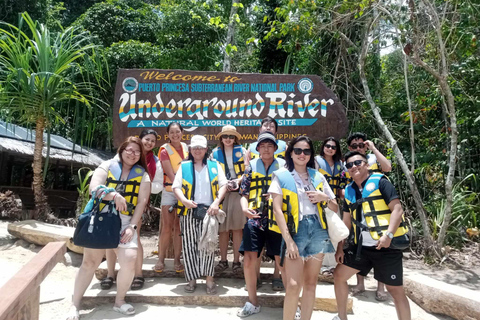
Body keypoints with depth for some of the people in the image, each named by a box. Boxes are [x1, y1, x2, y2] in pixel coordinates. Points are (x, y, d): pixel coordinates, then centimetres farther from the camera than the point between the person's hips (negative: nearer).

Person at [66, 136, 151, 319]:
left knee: (130, 259, -13)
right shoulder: (107, 166, 5)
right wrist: (114, 195, -24)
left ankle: (119, 301, 11)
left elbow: (142, 202, 1)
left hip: (125, 223, 1)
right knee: (90, 261, -1)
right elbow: (93, 187, -8)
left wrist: (132, 226, -7)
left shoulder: (142, 175, 8)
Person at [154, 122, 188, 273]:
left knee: (179, 227, 6)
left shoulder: (185, 147, 8)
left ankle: (177, 260, 13)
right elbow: (171, 175, -13)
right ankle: (161, 260, 9)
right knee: (167, 227, -5)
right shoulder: (165, 150, -6)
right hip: (170, 191, -4)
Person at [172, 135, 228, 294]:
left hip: (209, 211, -1)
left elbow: (223, 185, 3)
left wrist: (216, 202, -12)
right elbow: (176, 187, 2)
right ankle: (192, 279, 17)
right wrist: (184, 201, -16)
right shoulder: (184, 166, 9)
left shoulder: (214, 165, 9)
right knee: (189, 246, 4)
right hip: (189, 211, 1)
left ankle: (209, 279, 6)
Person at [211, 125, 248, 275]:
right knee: (222, 228, 4)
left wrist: (238, 181, -14)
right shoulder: (215, 153, 11)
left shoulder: (242, 151, 7)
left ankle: (236, 261, 10)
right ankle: (223, 260, 15)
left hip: (238, 192, -1)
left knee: (237, 228, 1)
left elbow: (247, 171, 3)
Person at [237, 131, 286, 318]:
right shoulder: (251, 166, 10)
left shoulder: (283, 166, 6)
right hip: (254, 220, 2)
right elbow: (244, 193, 8)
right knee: (249, 260, 0)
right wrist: (244, 208, -11)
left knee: (282, 261, 0)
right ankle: (253, 302, 19)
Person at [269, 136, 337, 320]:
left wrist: (324, 198, -6)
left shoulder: (318, 176, 12)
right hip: (295, 231, -4)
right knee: (294, 285, -10)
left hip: (318, 231, 4)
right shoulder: (281, 176, 1)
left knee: (311, 283, 10)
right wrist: (288, 239, -16)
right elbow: (277, 209, -7)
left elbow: (335, 208, 16)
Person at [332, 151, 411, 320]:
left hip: (386, 246, -6)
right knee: (339, 275, 10)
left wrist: (389, 234, -27)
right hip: (362, 246, 7)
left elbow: (397, 209, -14)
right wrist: (340, 248, 12)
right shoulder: (349, 190, 10)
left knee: (395, 289, 2)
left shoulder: (380, 181, -7)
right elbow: (346, 222, 15)